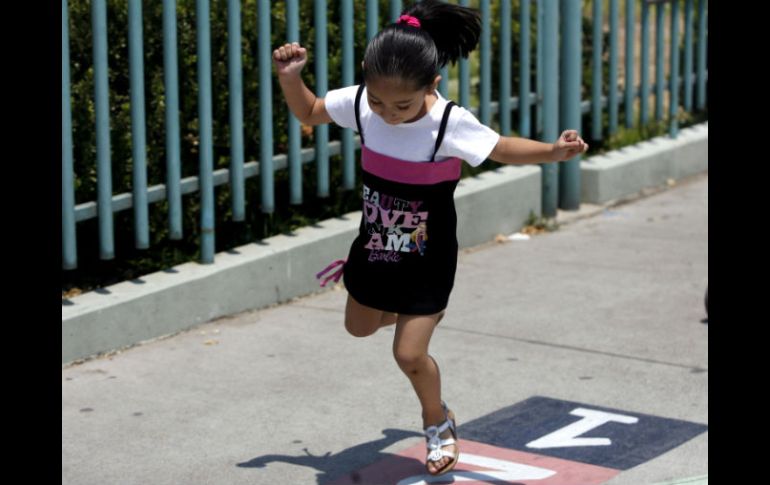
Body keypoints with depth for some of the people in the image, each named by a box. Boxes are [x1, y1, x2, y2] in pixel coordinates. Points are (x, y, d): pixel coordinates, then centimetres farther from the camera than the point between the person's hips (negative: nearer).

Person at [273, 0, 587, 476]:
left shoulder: (451, 124, -30)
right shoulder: (359, 103, -19)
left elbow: (503, 148, -15)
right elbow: (309, 112, 0)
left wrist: (554, 151, -31)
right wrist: (290, 77, -19)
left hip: (427, 260, -5)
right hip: (375, 246, 5)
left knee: (409, 353, -4)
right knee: (359, 327, 24)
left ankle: (439, 423, 27)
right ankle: (424, 312, 56)